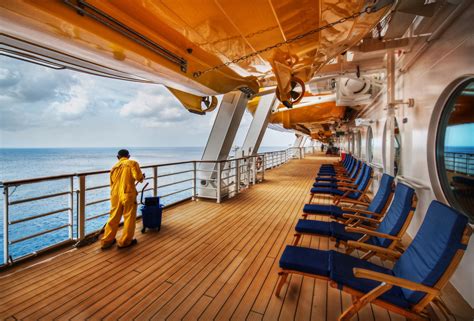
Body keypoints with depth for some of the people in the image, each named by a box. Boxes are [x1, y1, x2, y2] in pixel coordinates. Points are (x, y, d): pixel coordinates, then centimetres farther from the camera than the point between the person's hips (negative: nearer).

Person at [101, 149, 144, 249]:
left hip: (115, 196, 6)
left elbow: (112, 184, 21)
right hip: (128, 195, -6)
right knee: (129, 218, 8)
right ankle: (124, 242, 17)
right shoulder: (132, 163, -4)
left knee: (113, 219, 18)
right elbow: (138, 177, -17)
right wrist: (142, 177, 6)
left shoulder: (114, 167, 15)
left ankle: (106, 241, 28)